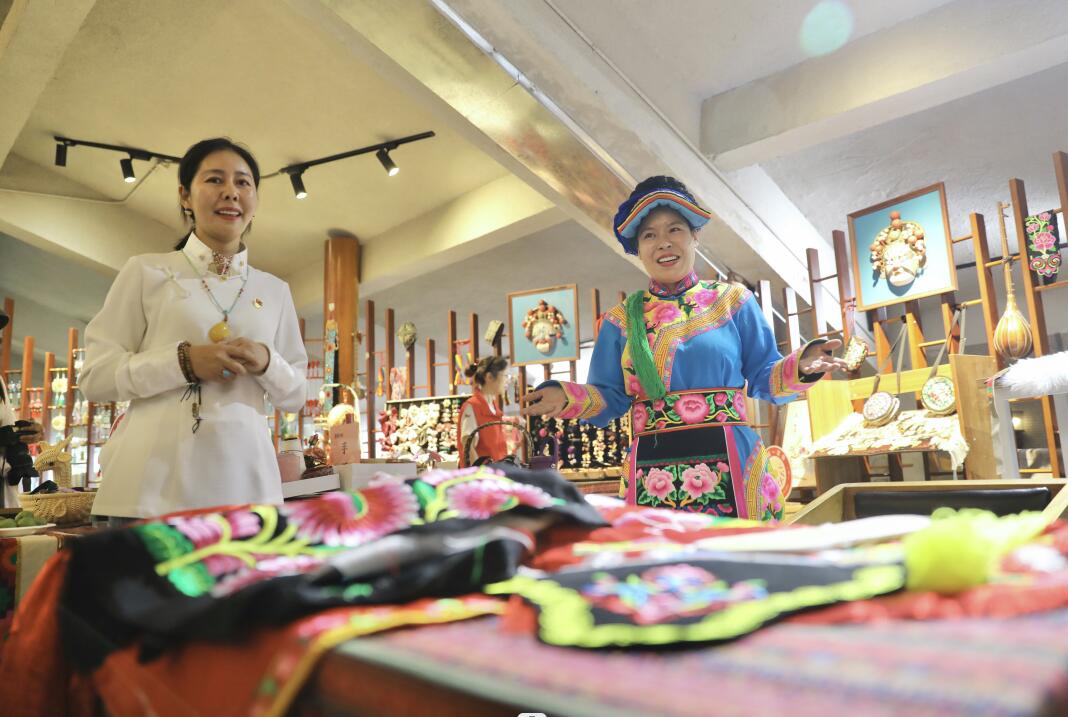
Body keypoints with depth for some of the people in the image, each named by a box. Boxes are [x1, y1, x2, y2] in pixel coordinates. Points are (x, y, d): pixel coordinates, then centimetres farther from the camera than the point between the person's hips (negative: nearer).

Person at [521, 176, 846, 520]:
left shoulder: (733, 301, 8)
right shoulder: (621, 319, 9)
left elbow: (764, 379, 6)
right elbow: (611, 399, 7)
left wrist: (800, 366, -14)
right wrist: (567, 398, -12)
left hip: (731, 469, 0)